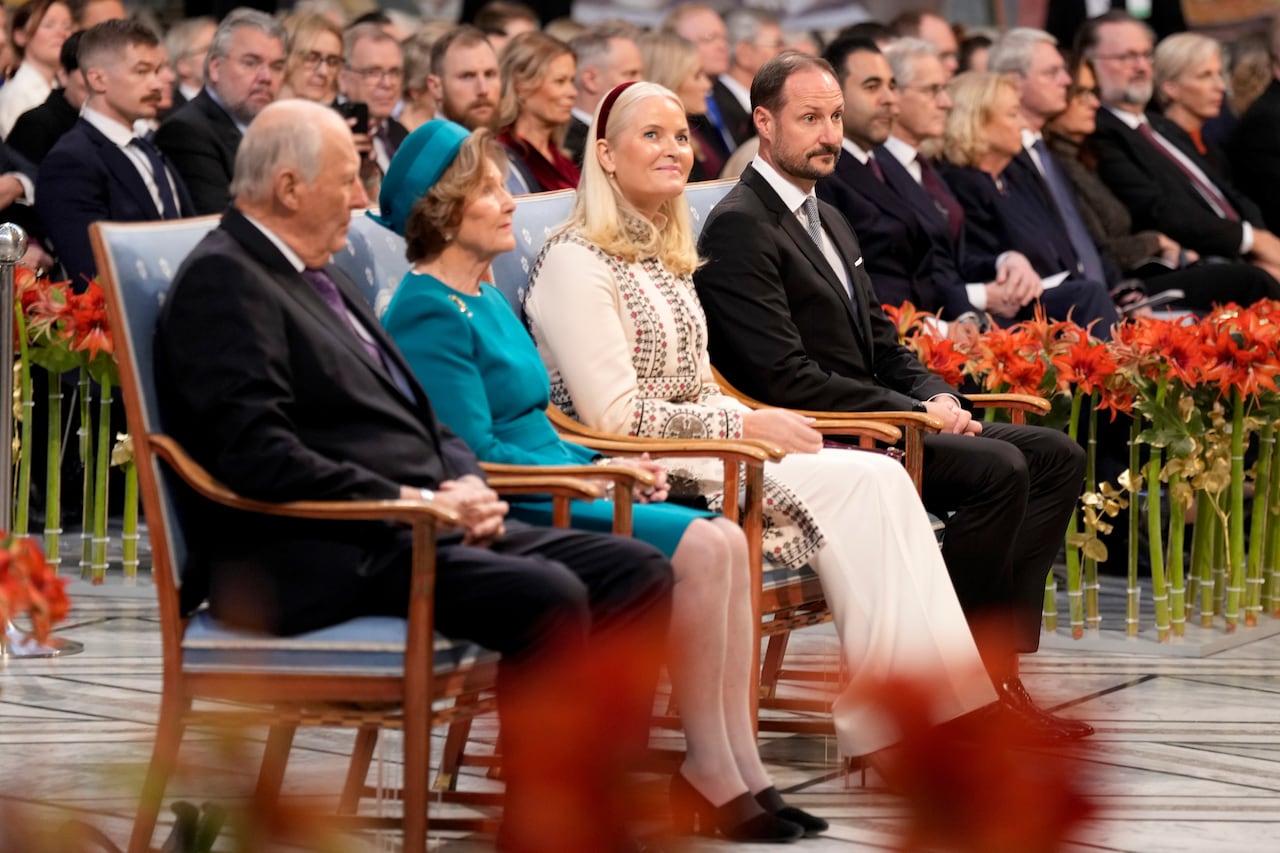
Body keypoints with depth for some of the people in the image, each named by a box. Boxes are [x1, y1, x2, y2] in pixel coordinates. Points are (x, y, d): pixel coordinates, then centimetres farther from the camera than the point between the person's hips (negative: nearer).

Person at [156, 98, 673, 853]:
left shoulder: (322, 278, 22)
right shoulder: (221, 281, -9)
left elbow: (419, 416, 25)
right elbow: (254, 453, -20)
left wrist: (467, 486, 3)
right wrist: (411, 501, -18)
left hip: (422, 527, 10)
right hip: (312, 560, -10)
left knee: (636, 572, -2)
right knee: (545, 598, -29)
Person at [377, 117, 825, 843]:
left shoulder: (488, 302, 19)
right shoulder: (430, 316, -13)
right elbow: (475, 455, -18)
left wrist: (606, 464, 4)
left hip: (553, 492, 9)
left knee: (726, 543, -10)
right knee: (699, 551, -21)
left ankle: (740, 773, -13)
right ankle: (713, 773, -13)